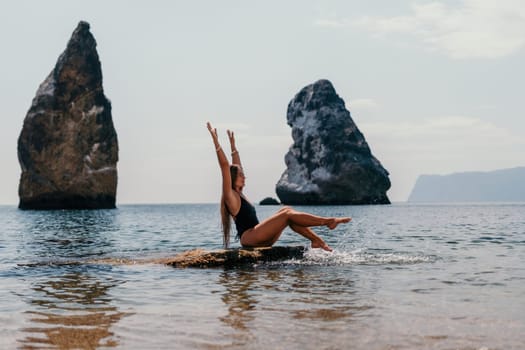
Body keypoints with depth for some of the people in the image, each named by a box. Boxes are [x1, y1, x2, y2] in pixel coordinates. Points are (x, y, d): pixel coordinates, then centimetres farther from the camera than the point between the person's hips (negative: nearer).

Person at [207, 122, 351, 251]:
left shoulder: (239, 194, 21)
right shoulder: (230, 195, -4)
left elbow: (236, 167, 31)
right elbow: (225, 166, -13)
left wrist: (233, 145, 36)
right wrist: (216, 140, -16)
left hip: (258, 239, 10)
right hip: (249, 238, -10)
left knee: (286, 211, -1)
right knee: (287, 214, -13)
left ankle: (316, 240, -9)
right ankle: (328, 221, -12)